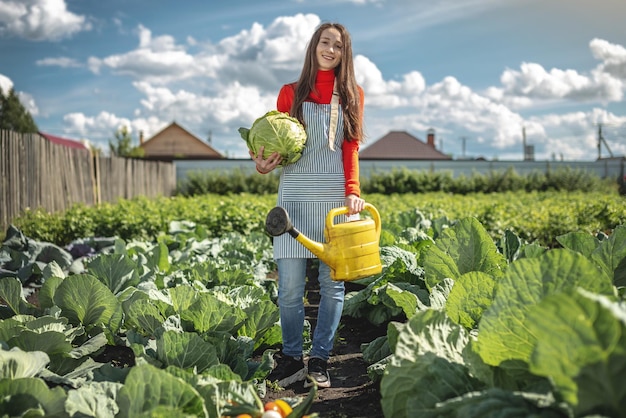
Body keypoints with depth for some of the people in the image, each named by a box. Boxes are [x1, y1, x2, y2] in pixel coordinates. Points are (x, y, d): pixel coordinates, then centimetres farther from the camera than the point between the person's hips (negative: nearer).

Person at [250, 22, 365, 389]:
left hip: (335, 195, 0)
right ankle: (291, 359, 14)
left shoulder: (353, 94, 12)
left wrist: (353, 191, -11)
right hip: (295, 193, 0)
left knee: (333, 282, 2)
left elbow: (352, 149, 4)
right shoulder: (291, 93, 12)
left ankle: (320, 360, 14)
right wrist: (264, 165, -11)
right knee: (290, 285, -3)